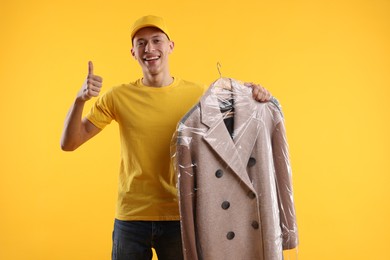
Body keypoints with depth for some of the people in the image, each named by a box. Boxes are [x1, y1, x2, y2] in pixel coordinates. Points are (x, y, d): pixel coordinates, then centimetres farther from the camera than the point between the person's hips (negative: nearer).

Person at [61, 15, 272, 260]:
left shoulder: (197, 94, -3)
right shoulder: (118, 97, -2)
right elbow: (69, 143, -3)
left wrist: (251, 96, -13)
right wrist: (80, 99, -19)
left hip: (181, 217, 0)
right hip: (131, 218, 0)